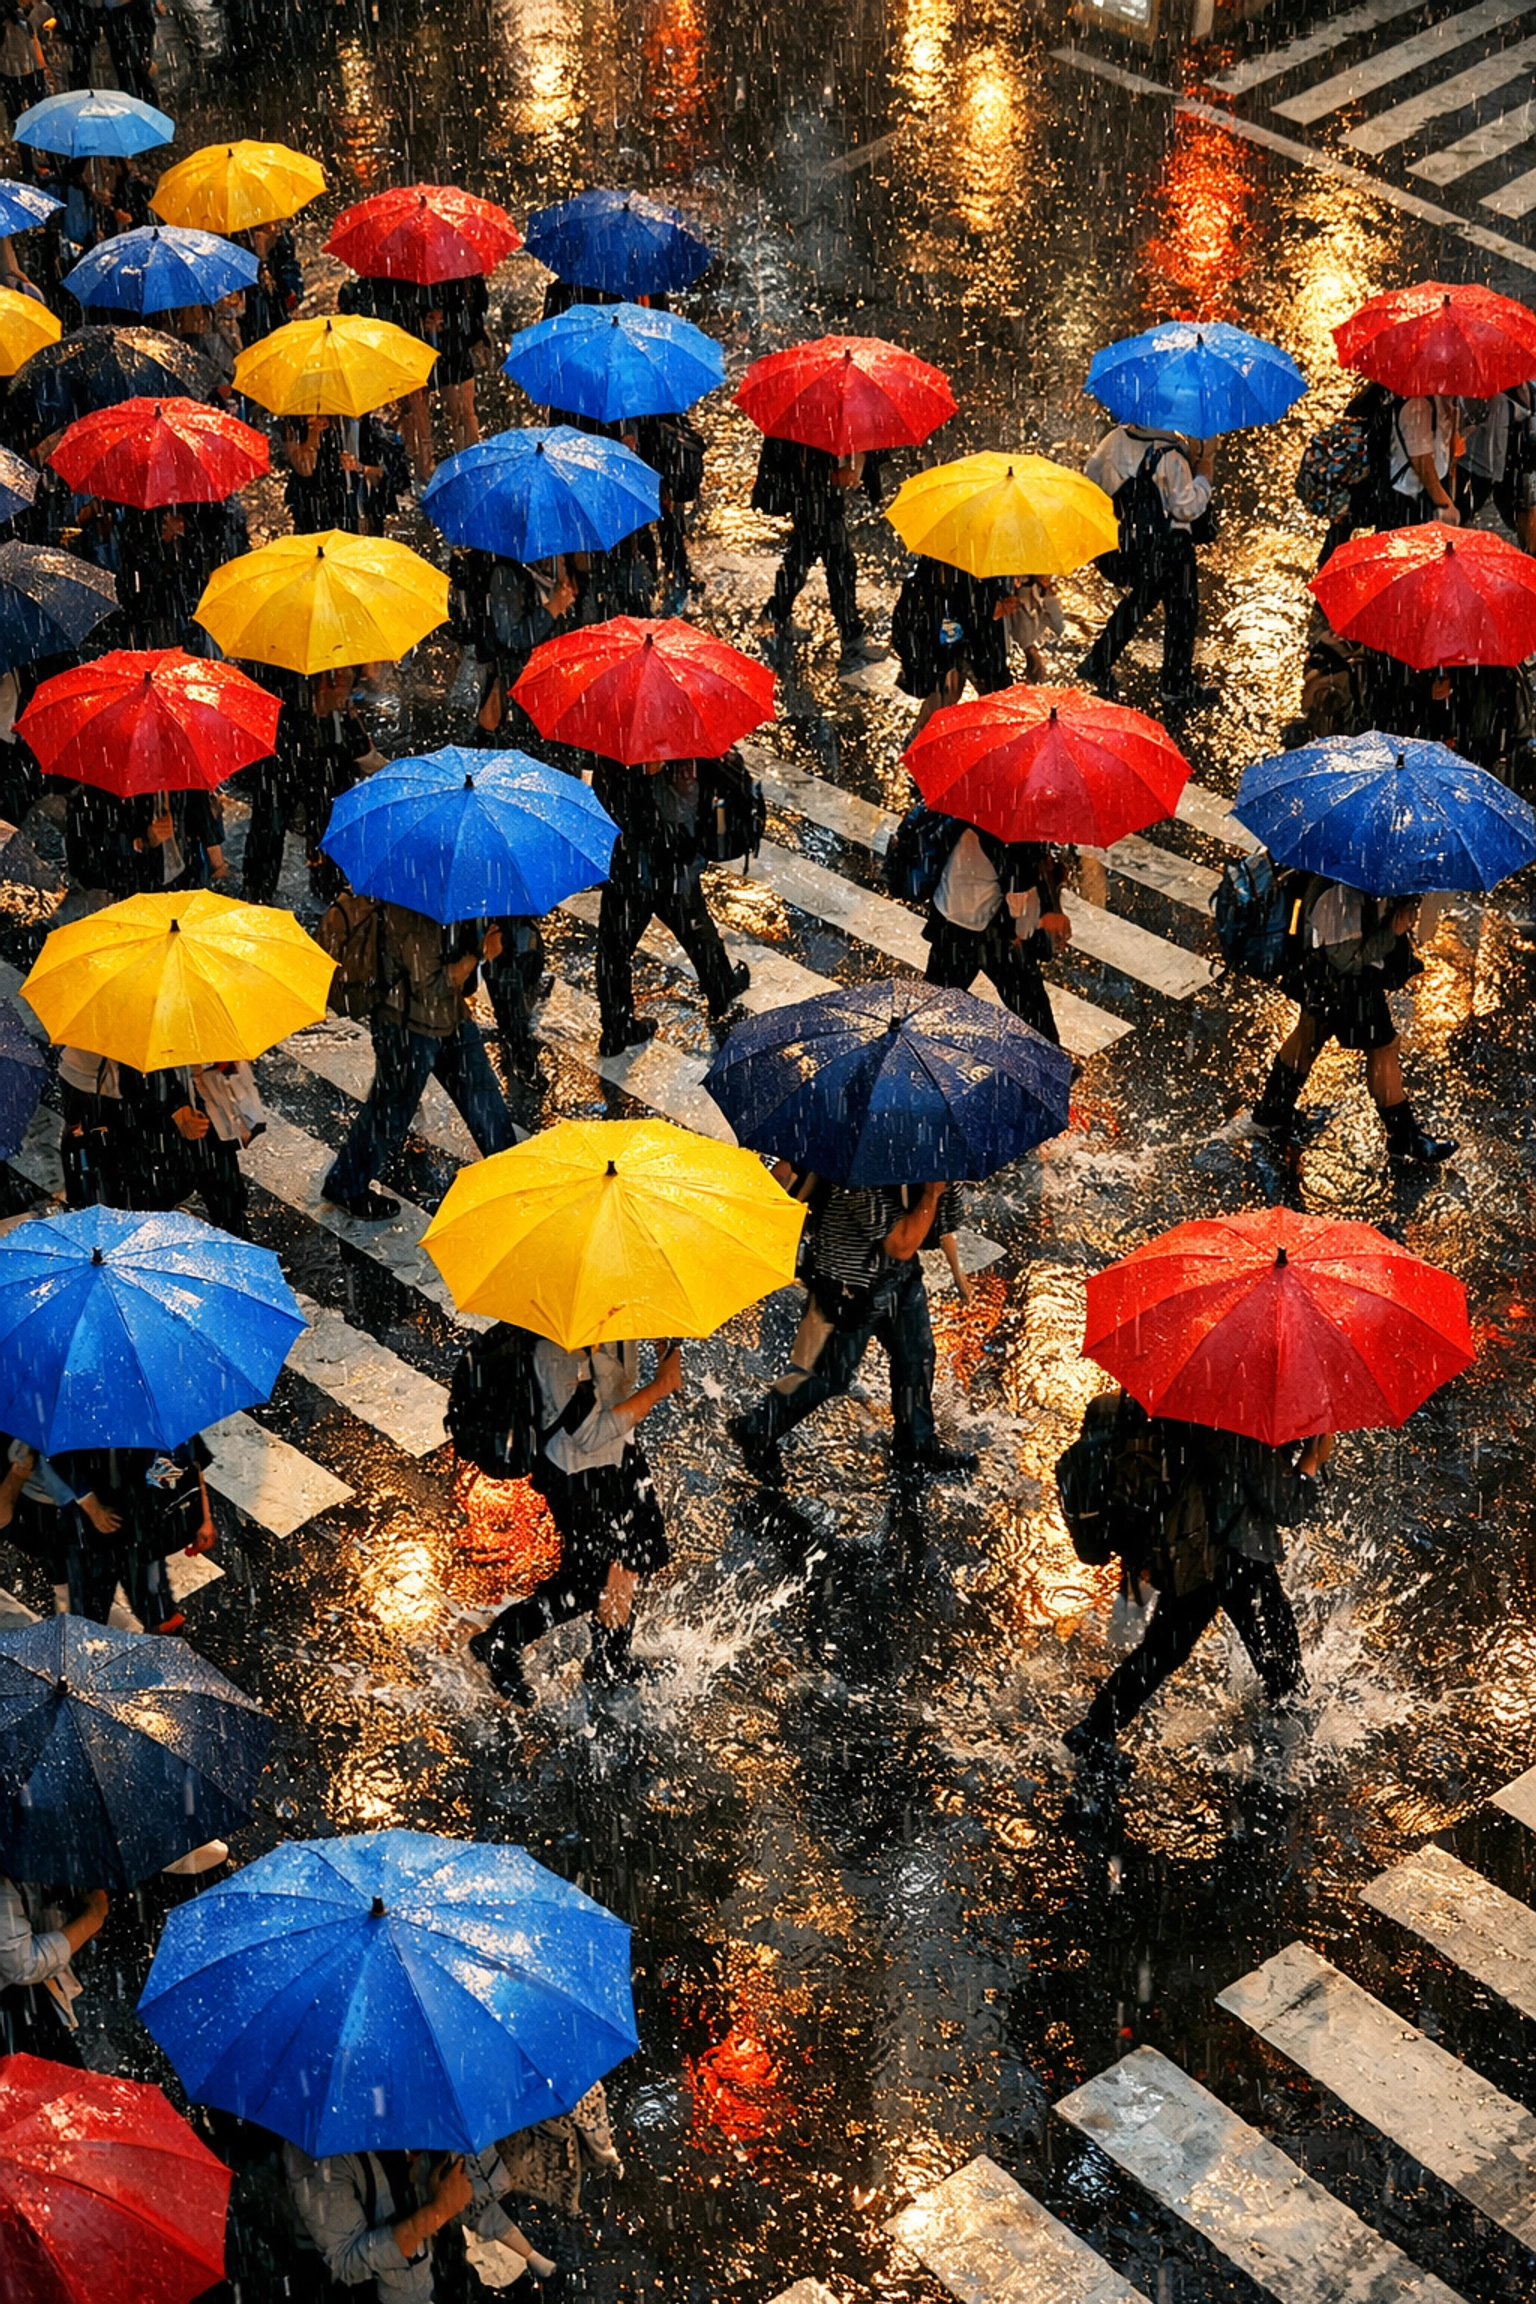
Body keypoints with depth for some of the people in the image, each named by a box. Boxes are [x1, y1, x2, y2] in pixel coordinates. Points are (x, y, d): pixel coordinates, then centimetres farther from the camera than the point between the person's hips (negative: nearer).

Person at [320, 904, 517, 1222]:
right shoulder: (408, 915, -30)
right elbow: (430, 986, -26)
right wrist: (477, 954, -24)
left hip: (452, 1016, 8)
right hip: (409, 1026, -8)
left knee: (483, 1097, 14)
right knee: (391, 1112, 8)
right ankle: (346, 1187, 29)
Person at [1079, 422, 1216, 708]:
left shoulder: (1117, 438, -7)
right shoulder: (1170, 455, -24)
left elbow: (1093, 473, 9)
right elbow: (1186, 507, -21)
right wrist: (1204, 474, -11)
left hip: (1128, 542, 7)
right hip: (1167, 549, -7)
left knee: (1140, 600, 27)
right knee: (1181, 612, 9)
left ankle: (1098, 663, 28)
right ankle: (1178, 685, 17)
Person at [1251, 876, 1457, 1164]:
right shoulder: (1341, 892, -35)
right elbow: (1345, 957, -29)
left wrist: (1405, 903, -16)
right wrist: (1391, 932, -29)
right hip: (1345, 985, -10)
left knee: (1311, 1031, 26)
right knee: (1382, 1048, 6)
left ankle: (1272, 1113, 44)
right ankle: (1404, 1139, 23)